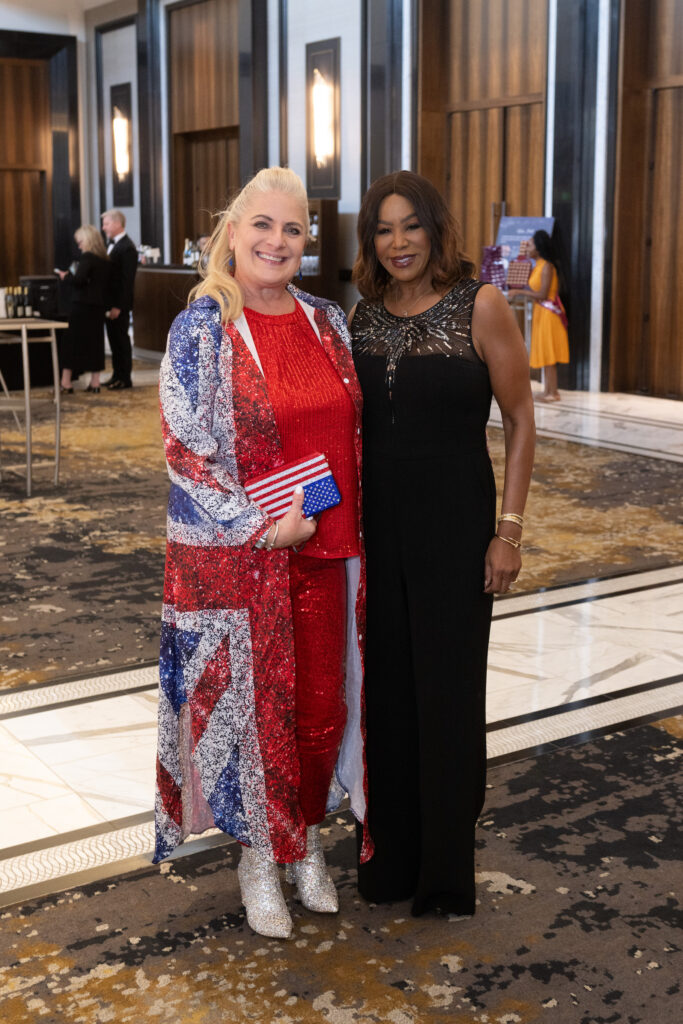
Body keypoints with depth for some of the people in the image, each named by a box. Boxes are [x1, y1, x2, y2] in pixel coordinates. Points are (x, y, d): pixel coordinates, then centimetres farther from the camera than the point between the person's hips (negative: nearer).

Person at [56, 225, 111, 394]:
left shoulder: (87, 257, -12)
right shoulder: (106, 260, 11)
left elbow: (78, 280, -22)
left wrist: (66, 276, -4)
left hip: (82, 305, -7)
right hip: (99, 307, 7)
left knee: (72, 342, -1)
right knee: (95, 342, 11)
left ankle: (66, 383, -1)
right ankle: (95, 383, 12)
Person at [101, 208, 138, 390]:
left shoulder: (127, 248, -16)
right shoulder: (111, 244, 13)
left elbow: (127, 280, -19)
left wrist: (118, 306, -21)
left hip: (120, 303, -9)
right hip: (110, 300, 9)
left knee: (121, 338, -1)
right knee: (113, 338, 14)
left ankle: (124, 378, 7)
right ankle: (117, 374, 22)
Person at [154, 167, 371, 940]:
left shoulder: (326, 320, 8)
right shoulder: (202, 327, -8)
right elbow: (183, 449, -12)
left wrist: (352, 528, 7)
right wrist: (264, 526, -17)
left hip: (325, 549, 5)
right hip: (237, 558, -5)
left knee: (323, 703, 12)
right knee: (255, 703, 7)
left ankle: (308, 843, 33)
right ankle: (259, 857, 26)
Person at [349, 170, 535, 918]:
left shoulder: (480, 307, -8)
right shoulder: (363, 313, 5)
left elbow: (520, 421, -6)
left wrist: (508, 530, -11)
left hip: (455, 520, -4)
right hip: (375, 521, 4)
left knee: (448, 690, 5)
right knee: (386, 688, 12)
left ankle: (447, 871, 22)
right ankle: (391, 857, 29)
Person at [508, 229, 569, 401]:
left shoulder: (547, 267, -17)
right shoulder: (538, 266, 11)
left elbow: (542, 294, -21)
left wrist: (519, 292, -17)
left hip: (548, 312, -9)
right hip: (541, 311, 9)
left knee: (548, 353, -4)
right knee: (545, 353, 13)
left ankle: (553, 392, 1)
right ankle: (548, 390, 20)